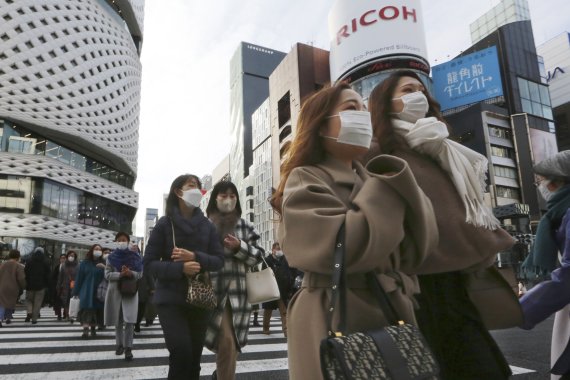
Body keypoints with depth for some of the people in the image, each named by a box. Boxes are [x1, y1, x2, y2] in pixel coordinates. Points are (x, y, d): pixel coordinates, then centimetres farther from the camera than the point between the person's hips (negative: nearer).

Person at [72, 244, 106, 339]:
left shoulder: (102, 264, 7)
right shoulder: (85, 263, 2)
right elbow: (79, 277, 3)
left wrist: (104, 268, -19)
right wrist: (76, 292, 1)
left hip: (98, 291, 2)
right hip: (87, 291, -2)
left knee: (96, 310, 8)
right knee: (86, 309, -15)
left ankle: (93, 329, 22)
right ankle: (85, 330, -22)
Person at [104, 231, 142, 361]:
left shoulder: (134, 257, 4)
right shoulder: (111, 257, 7)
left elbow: (140, 274, 1)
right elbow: (107, 274, -1)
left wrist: (130, 273, -20)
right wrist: (120, 274, -17)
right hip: (115, 291, 2)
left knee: (129, 320, -10)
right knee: (118, 320, 9)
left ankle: (128, 348, -6)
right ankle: (119, 344, 24)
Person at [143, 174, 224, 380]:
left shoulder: (208, 226, 5)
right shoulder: (164, 224, -3)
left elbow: (219, 260, 1)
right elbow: (149, 264, -5)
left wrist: (195, 257, -17)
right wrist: (180, 268, -21)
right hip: (170, 299, -3)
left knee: (194, 356, 9)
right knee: (181, 352, -16)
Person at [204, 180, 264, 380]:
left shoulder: (245, 226, 10)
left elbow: (259, 254, 8)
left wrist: (240, 247, -11)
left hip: (238, 292, 3)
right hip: (215, 291, -3)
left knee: (232, 341, 13)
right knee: (226, 340, -9)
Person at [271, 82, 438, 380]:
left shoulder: (370, 180, 14)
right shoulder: (305, 180, -6)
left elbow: (420, 243, 4)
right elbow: (343, 247, -22)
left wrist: (398, 181, -9)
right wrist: (387, 193, -8)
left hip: (393, 312, 7)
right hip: (335, 319, -6)